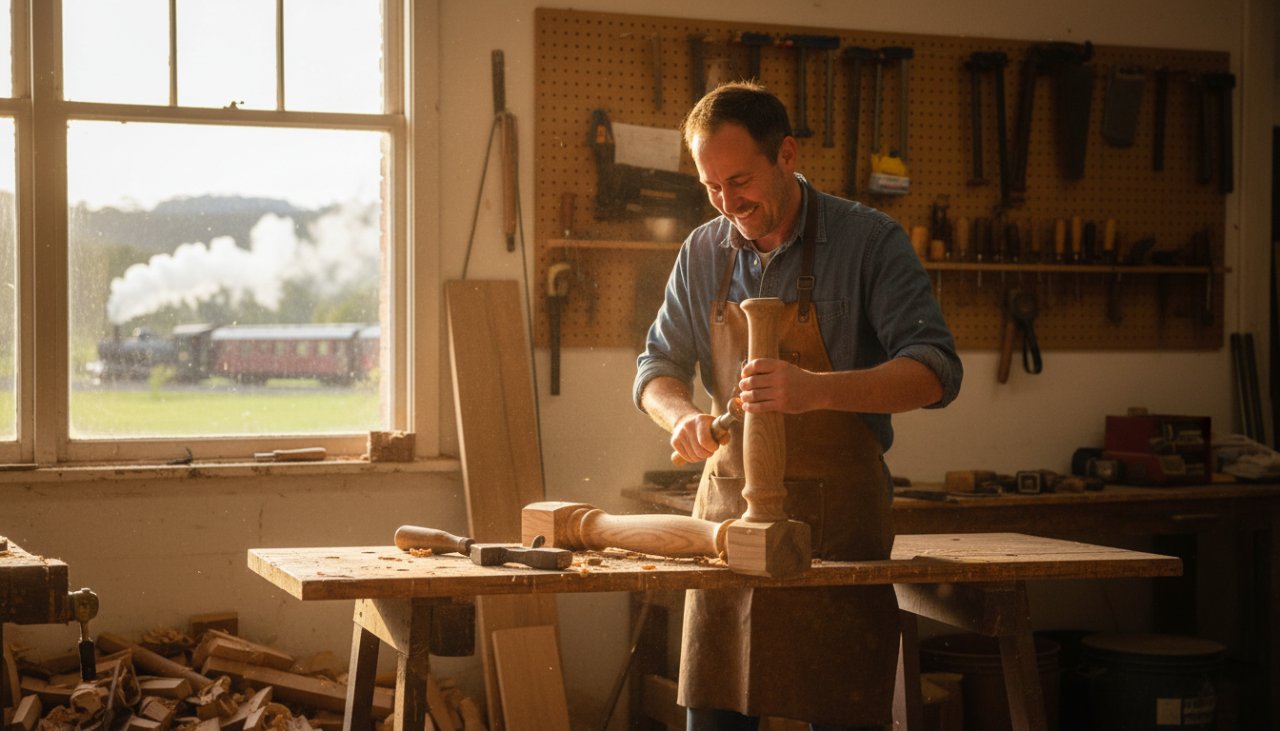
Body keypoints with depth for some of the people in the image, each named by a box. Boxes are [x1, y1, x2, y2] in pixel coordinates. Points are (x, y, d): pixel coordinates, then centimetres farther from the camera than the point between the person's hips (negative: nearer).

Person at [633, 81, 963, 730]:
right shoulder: (703, 253, 8)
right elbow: (657, 365, 16)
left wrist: (819, 389, -31)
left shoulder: (869, 240, -7)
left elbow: (935, 370, -15)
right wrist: (681, 415, -9)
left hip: (838, 513, -4)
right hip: (727, 502, 4)